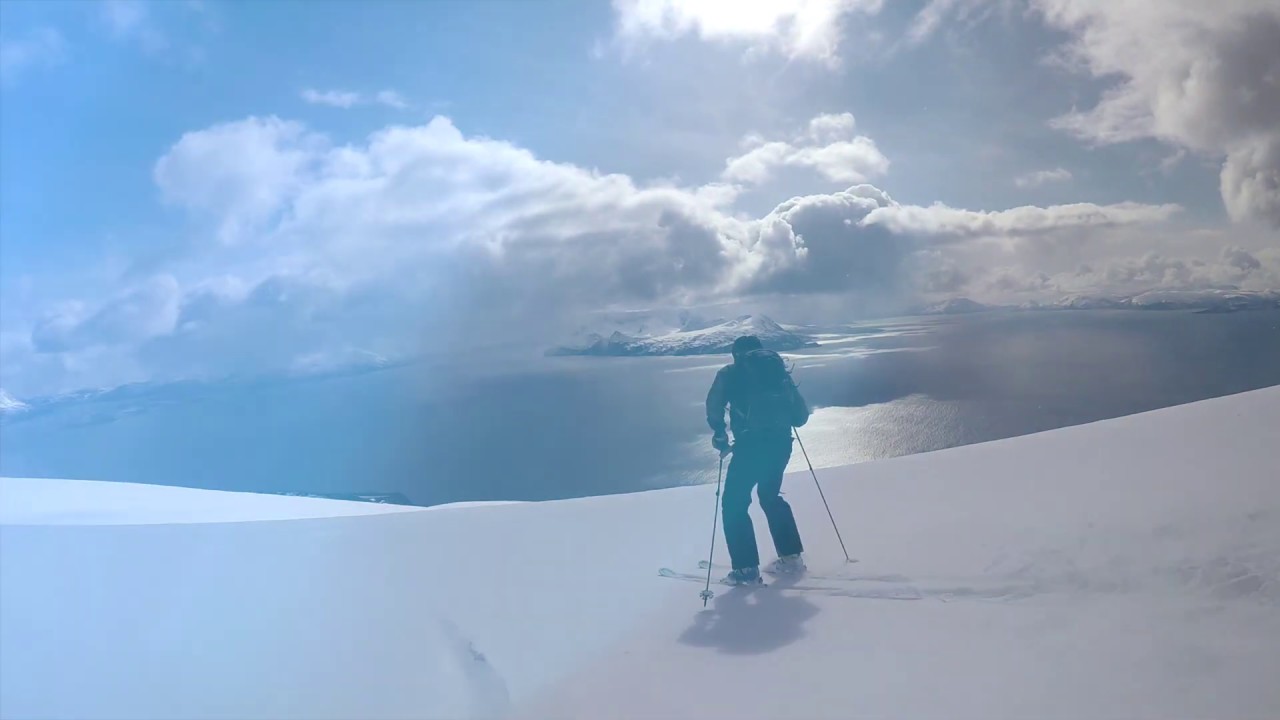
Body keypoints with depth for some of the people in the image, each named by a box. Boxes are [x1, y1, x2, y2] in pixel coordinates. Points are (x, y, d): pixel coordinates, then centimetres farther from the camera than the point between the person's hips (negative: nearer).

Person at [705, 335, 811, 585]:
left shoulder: (731, 373, 10)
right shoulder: (779, 369, 20)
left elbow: (714, 407, -1)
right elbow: (801, 415, 17)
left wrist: (720, 436, 12)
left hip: (752, 444, -5)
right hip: (781, 442, 5)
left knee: (734, 503, 4)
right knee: (771, 496, 26)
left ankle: (746, 567, -4)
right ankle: (791, 555, 24)